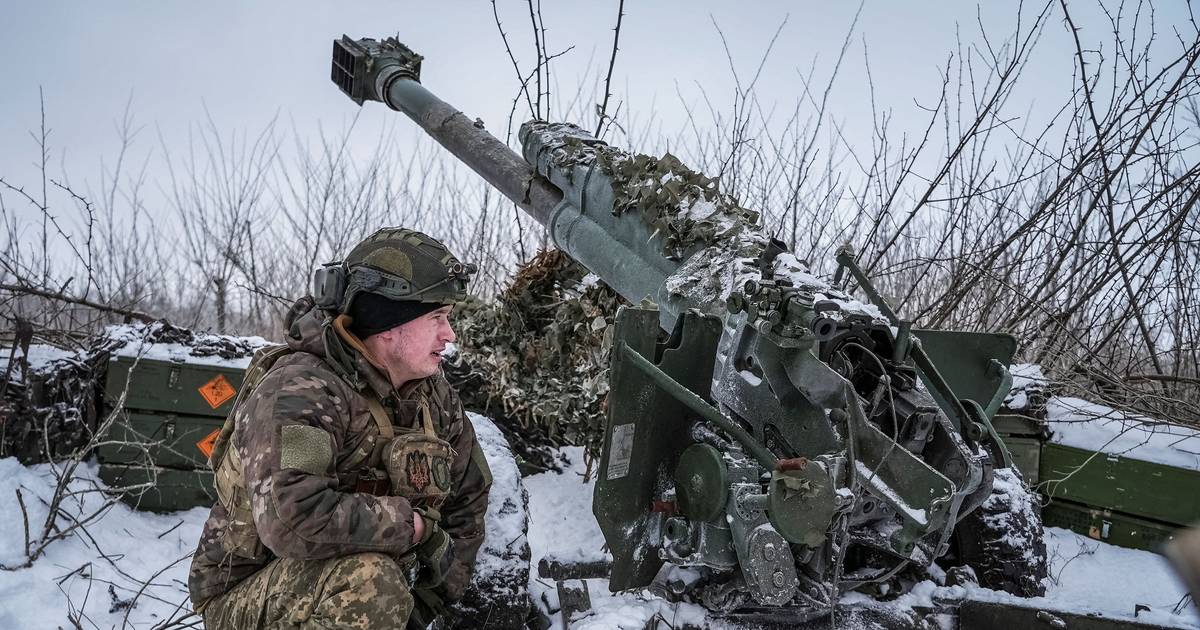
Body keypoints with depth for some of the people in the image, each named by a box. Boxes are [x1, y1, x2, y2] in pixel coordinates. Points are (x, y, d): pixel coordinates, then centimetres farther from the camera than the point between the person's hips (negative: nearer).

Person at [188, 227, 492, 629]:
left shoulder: (433, 396, 0)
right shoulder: (300, 388, -24)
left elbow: (469, 496, 10)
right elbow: (289, 517, -39)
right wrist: (417, 526, -29)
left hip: (342, 590, 7)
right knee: (370, 582, -34)